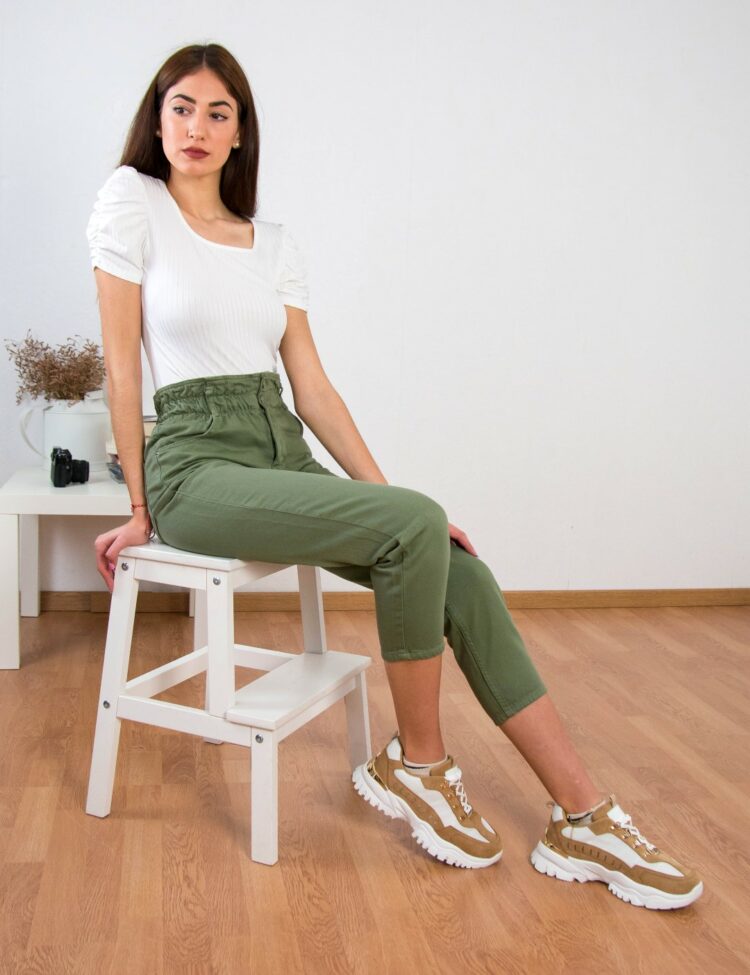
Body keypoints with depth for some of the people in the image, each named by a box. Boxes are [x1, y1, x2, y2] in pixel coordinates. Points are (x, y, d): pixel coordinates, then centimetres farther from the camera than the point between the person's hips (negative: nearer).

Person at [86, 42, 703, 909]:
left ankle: (583, 819, -8)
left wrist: (382, 491, -1)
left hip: (286, 457, 5)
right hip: (197, 464, -5)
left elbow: (312, 387, 9)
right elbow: (120, 364, -4)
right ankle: (415, 764, -7)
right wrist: (140, 507, -5)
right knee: (415, 524, -27)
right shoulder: (132, 201, 1)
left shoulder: (277, 245, 14)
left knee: (463, 577, -13)